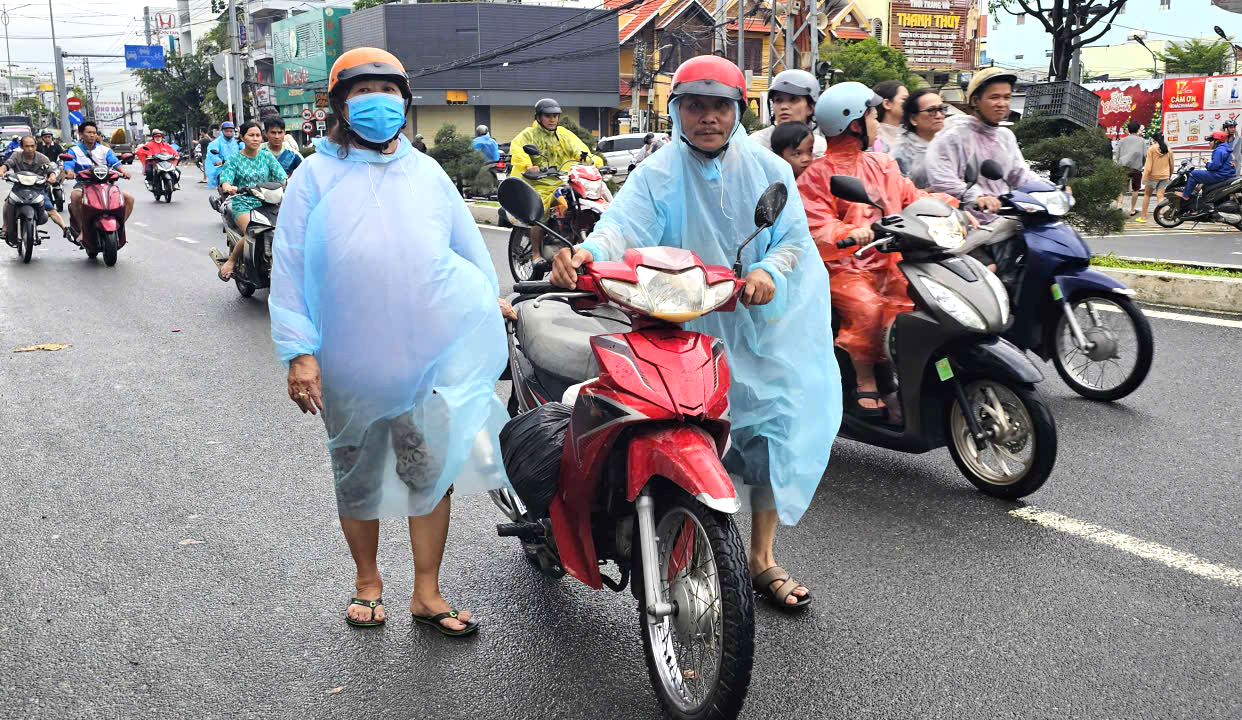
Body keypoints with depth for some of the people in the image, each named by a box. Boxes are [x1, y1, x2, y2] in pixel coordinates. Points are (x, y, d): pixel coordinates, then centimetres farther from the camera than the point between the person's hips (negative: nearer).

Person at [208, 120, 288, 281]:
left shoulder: (267, 156, 13)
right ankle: (231, 261, -8)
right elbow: (225, 179, -8)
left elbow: (282, 176, 2)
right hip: (243, 205, -3)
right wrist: (228, 187, -32)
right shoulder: (234, 159, 6)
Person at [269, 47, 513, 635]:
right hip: (351, 364, -1)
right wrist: (299, 352, -11)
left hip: (434, 355, 2)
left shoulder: (428, 173, 12)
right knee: (358, 476, 12)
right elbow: (289, 267, -3)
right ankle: (367, 582, 33)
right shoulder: (317, 176, 3)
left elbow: (471, 251, 17)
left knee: (432, 472, 3)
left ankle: (427, 593, 17)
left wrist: (487, 310, 13)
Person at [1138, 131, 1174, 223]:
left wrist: (1144, 177, -10)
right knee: (1160, 196, 0)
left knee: (1147, 194, 13)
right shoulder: (1168, 149, 5)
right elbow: (1171, 165, 14)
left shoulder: (1151, 149, -7)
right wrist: (1170, 175, 28)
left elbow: (1148, 165, -12)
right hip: (1164, 176, 3)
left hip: (1153, 175, -3)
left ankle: (1143, 216, 14)